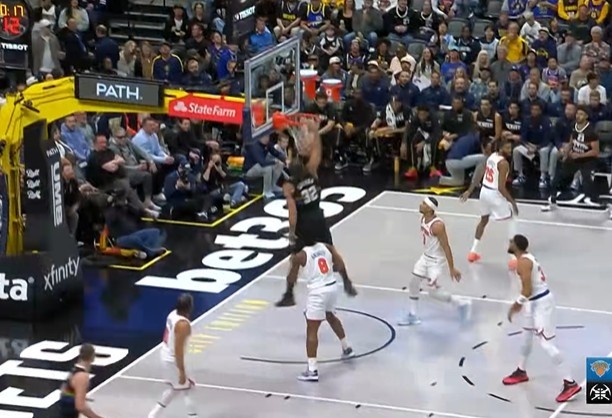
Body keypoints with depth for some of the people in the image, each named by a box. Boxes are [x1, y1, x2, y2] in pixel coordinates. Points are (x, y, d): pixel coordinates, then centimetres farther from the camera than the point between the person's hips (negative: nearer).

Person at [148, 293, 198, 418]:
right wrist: (182, 372, -21)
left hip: (166, 355, 9)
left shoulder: (173, 314, 0)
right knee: (187, 391, 4)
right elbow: (178, 350, -27)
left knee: (175, 388, 24)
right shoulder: (183, 324, -27)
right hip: (173, 360, -9)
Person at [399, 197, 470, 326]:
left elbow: (446, 247, -26)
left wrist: (452, 268, -23)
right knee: (413, 284, 10)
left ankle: (462, 303, 13)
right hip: (426, 257, 9)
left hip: (437, 261, -9)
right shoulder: (423, 219, -3)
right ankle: (412, 316, 23)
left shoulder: (437, 225, -30)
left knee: (433, 292, -5)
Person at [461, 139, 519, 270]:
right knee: (512, 220, 5)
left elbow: (480, 176, 12)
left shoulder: (491, 156, 6)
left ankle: (473, 251, 34)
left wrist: (469, 191, 18)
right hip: (495, 194, -8)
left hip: (484, 191, 8)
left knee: (484, 220, 28)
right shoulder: (503, 163, -20)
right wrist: (512, 202, -16)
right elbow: (501, 187, -23)